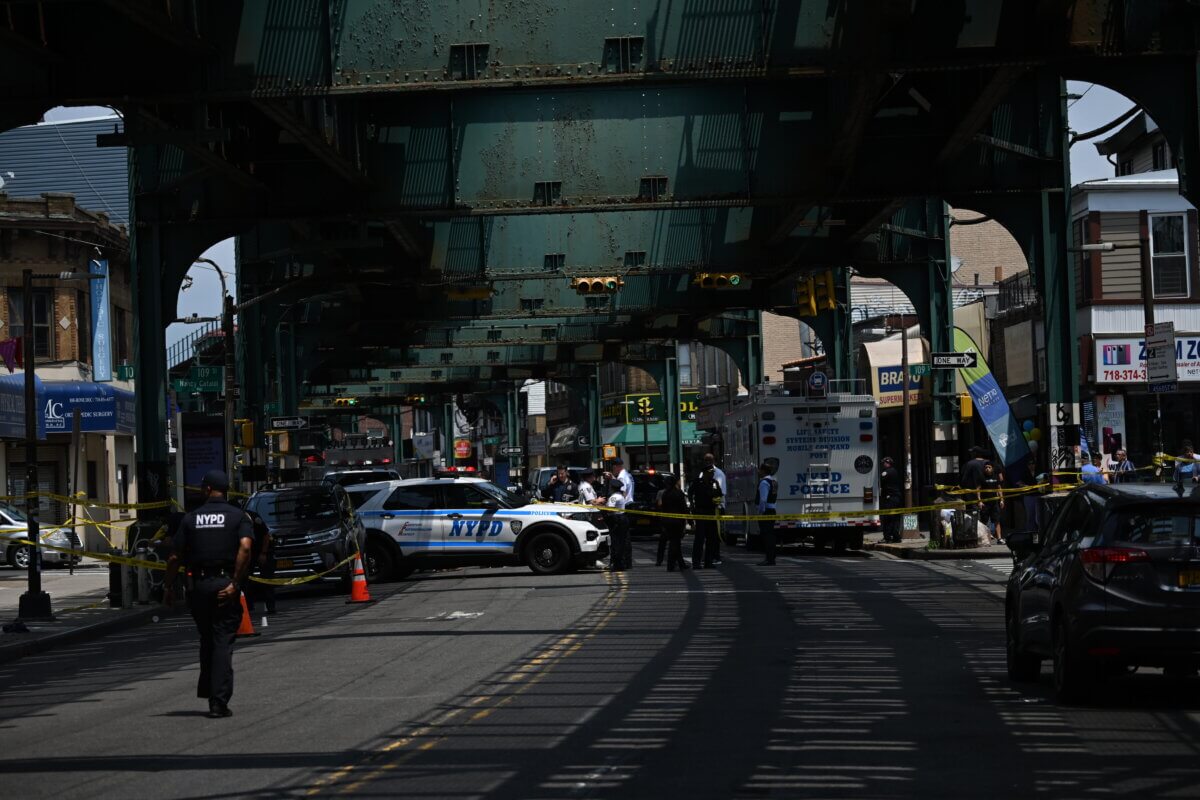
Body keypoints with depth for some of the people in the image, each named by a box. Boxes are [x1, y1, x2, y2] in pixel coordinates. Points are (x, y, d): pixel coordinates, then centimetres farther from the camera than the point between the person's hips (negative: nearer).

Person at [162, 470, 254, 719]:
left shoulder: (191, 518, 7)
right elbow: (245, 547, -16)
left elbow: (174, 557, 5)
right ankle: (218, 702, -6)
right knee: (222, 642, 0)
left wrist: (169, 587, 16)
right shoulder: (238, 516, 1)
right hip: (225, 584, -2)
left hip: (199, 585, 2)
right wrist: (235, 584, -15)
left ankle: (206, 690, 25)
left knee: (207, 639, 22)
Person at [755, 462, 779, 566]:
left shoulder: (764, 482, -14)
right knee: (770, 534, 13)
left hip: (765, 511, -10)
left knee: (766, 535, -8)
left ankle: (769, 559, -11)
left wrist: (761, 512, -18)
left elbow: (763, 499, -20)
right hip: (772, 510, 10)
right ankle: (771, 558, 16)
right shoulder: (774, 481, 16)